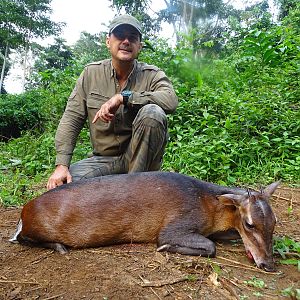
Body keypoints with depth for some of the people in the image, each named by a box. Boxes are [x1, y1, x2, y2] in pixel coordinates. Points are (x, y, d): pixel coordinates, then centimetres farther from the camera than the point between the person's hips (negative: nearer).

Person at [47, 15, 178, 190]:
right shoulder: (91, 73, 2)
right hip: (104, 159, 2)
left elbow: (171, 100, -26)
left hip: (141, 158, -1)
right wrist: (61, 165, -12)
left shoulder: (152, 75, -4)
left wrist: (123, 97, -30)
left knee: (152, 113, -28)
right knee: (59, 185, -20)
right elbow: (71, 120, -2)